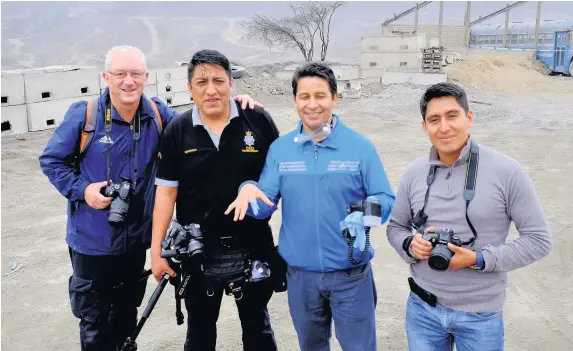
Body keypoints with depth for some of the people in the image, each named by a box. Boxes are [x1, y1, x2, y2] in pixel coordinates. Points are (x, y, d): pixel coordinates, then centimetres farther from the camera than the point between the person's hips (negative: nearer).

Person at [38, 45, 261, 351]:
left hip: (136, 238, 3)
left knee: (127, 314, 22)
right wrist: (82, 189, -17)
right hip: (92, 239, -3)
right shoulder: (83, 114, -12)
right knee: (94, 320, 12)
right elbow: (51, 160, -2)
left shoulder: (158, 114, -4)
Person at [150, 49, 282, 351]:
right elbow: (166, 192, -2)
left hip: (253, 248, 0)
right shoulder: (177, 131, -3)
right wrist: (157, 250, -4)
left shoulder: (259, 121, -7)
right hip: (197, 252, 1)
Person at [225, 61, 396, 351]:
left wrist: (364, 217, -28)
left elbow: (385, 200, -7)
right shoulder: (279, 148, 0)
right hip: (300, 274, 3)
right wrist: (248, 189, -25)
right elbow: (263, 207, -2)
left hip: (351, 274, -2)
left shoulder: (360, 147, -8)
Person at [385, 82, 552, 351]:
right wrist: (410, 244, -12)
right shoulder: (414, 173, -2)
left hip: (480, 315, -2)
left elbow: (539, 240, -8)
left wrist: (479, 260, -18)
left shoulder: (506, 171, -11)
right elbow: (395, 226, 9)